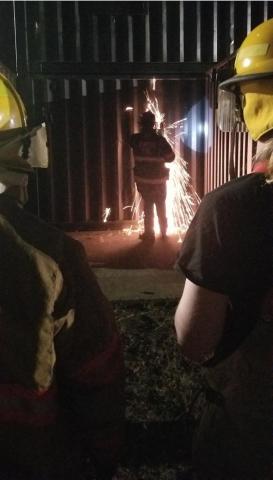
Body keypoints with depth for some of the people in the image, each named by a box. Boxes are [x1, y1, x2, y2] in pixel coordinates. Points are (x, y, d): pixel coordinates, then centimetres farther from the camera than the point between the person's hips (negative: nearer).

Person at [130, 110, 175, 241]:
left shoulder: (136, 139, -8)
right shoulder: (160, 139, -14)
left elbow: (127, 137, 16)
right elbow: (171, 157, -8)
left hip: (143, 179, 1)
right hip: (159, 179, -1)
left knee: (148, 206, 11)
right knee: (161, 206, 15)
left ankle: (149, 233, 14)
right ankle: (164, 231, 26)